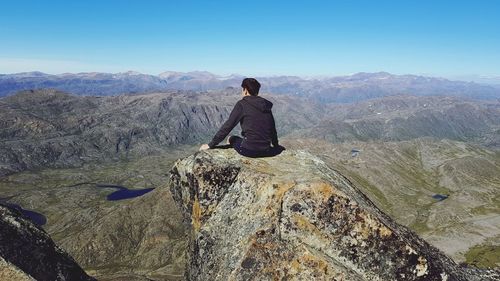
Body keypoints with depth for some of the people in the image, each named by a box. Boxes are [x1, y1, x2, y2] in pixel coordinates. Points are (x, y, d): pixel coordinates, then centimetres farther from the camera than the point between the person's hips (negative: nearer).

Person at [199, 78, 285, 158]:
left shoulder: (242, 104, -4)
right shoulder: (266, 106, 11)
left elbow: (228, 126, -6)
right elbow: (273, 129, 18)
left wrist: (211, 145, 1)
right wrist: (276, 145, 36)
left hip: (248, 150, -4)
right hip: (266, 152, 4)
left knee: (231, 139, 25)